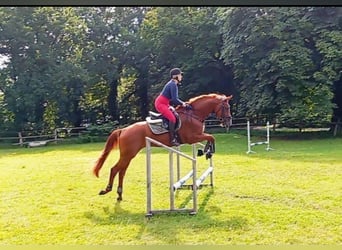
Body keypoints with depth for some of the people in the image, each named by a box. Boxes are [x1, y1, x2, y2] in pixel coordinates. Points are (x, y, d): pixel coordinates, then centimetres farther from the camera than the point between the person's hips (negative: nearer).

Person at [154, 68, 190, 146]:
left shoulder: (174, 84, 14)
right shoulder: (173, 84, -17)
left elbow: (174, 99, 16)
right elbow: (174, 99, -23)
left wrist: (182, 103, 6)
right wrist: (182, 104, -11)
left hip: (164, 103, 11)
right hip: (160, 104, -11)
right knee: (172, 118, -22)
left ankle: (175, 135, 15)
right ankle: (172, 139, -20)